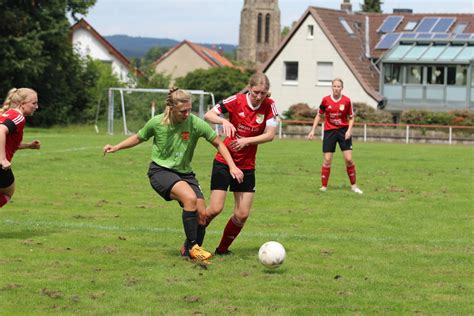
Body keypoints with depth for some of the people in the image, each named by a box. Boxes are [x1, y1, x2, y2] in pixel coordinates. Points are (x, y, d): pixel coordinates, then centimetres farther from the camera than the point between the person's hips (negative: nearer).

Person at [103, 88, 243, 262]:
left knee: (202, 213, -9)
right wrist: (116, 148, 2)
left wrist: (232, 166, -9)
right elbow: (138, 138, 9)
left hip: (184, 172, 3)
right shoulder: (157, 122, -13)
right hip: (160, 170, -3)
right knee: (190, 198, -30)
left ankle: (189, 251, 15)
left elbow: (218, 143, -1)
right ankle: (192, 246, -18)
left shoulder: (195, 123, -13)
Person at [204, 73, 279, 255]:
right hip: (224, 161, -3)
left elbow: (270, 135, -10)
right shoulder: (236, 101, -12)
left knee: (242, 215, -1)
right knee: (215, 208, -11)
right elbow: (208, 115, -11)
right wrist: (223, 121, -31)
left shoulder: (269, 106, -6)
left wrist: (246, 141, -22)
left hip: (247, 166, 3)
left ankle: (223, 249, 20)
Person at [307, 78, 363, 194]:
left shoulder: (347, 101, -5)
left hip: (343, 130, 0)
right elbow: (319, 115, 7)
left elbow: (351, 118, 5)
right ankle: (324, 187, 5)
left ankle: (353, 186, 8)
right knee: (327, 160, -3)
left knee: (348, 159, -5)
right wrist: (313, 130, 3)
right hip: (329, 131, 0)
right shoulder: (326, 100, -4)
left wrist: (349, 130, -11)